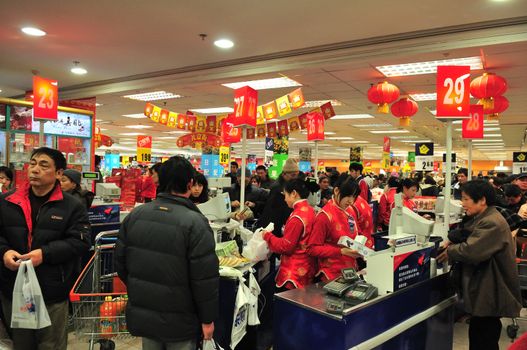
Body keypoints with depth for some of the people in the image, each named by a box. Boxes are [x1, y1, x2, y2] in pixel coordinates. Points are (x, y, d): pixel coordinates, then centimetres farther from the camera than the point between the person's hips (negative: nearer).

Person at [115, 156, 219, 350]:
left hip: (142, 315, 5)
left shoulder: (135, 215, -4)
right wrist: (208, 318, -7)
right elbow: (205, 279, -20)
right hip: (179, 321, -5)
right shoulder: (195, 222, -22)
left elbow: (120, 262, 6)